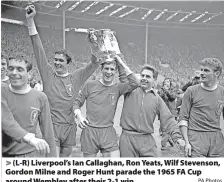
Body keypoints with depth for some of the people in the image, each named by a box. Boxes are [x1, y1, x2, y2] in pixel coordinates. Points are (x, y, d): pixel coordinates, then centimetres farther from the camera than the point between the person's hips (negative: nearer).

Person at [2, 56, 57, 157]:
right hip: (4, 154, 0)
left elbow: (48, 132, -1)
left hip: (30, 154, 1)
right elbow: (4, 121, -20)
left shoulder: (40, 97, -5)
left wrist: (52, 156, -2)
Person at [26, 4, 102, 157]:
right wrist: (30, 20, -9)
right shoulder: (48, 74, 0)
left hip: (69, 127, 2)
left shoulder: (76, 78, 4)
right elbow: (38, 48, -5)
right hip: (51, 125, -2)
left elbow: (95, 64, 0)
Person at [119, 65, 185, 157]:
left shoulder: (157, 98, 7)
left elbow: (168, 120, 4)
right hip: (127, 138, -1)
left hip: (147, 140, 2)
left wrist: (177, 136, -6)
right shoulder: (131, 90, 3)